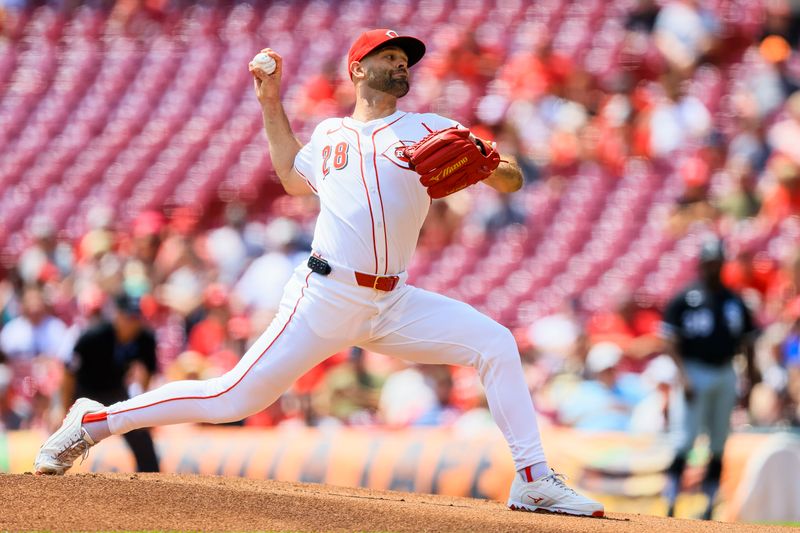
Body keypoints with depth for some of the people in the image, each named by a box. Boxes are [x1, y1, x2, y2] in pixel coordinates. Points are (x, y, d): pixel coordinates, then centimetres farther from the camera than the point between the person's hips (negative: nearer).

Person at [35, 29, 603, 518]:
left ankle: (534, 482, -10)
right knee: (232, 399, -8)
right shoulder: (331, 133, 12)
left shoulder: (429, 129, 9)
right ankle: (94, 420, 6)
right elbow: (293, 176, 33)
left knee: (496, 343, -15)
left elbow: (512, 180, 3)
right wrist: (271, 102, 26)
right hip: (326, 298, -2)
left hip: (394, 306, 2)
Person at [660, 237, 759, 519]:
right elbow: (670, 340, -7)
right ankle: (671, 498, -8)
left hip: (725, 375, 5)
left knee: (719, 441, 6)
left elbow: (747, 341, 14)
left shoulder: (735, 302, 9)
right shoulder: (684, 299, -4)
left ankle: (710, 501, 11)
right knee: (688, 438, -11)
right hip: (696, 374, -5)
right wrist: (683, 375, -18)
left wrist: (751, 378, 9)